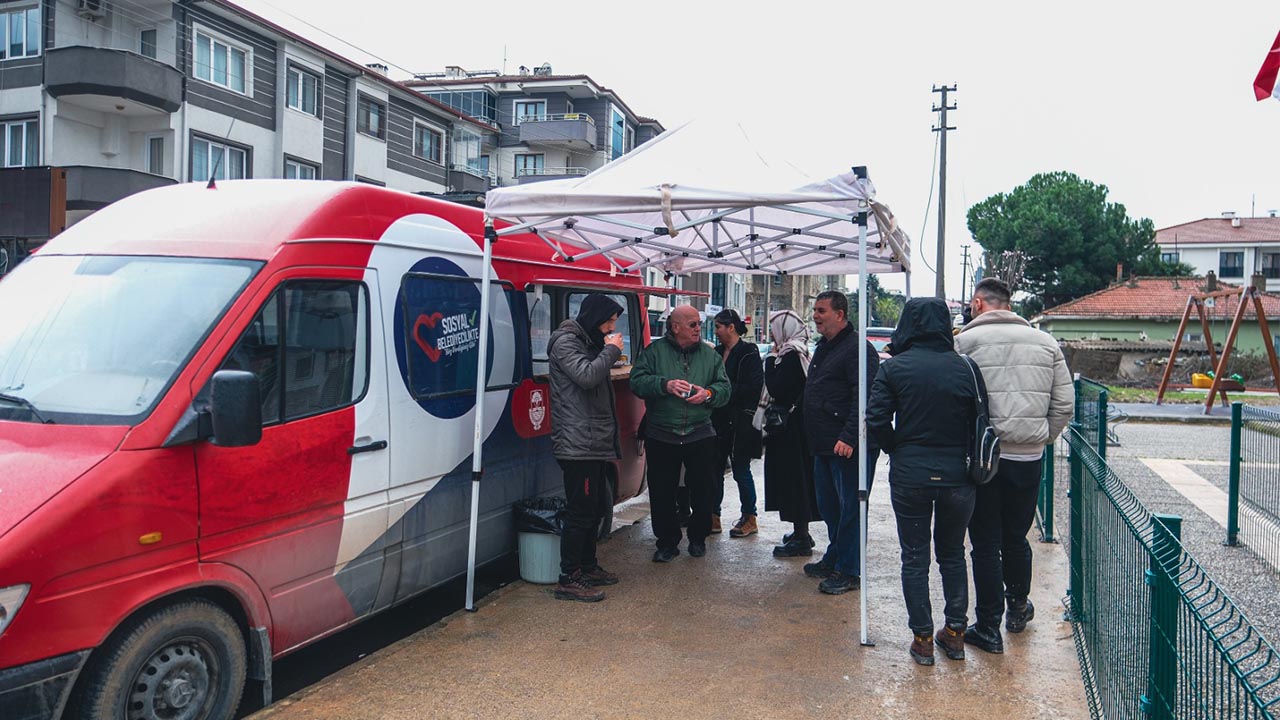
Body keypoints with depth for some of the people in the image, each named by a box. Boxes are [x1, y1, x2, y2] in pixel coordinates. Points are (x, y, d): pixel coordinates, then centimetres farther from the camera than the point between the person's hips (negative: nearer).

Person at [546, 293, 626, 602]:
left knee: (596, 507, 17)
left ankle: (587, 566, 30)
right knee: (581, 512, -7)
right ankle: (569, 580, 0)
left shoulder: (588, 343, 20)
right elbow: (587, 376, -26)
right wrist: (611, 351, -13)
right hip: (578, 446, -10)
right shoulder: (565, 343, -10)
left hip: (595, 445, 10)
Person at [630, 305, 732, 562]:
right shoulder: (655, 351, 1)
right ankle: (667, 542, 19)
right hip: (661, 436, -1)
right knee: (662, 492, 5)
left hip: (700, 435, 2)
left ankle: (698, 538, 28)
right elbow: (637, 381, -10)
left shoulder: (710, 355, 8)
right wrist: (665, 385, -23)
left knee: (702, 491, 8)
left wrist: (708, 394, -16)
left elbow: (725, 389, 5)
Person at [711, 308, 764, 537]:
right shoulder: (717, 353, 11)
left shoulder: (749, 353, -9)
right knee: (714, 469, 8)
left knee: (741, 471, 2)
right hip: (718, 420, 6)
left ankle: (749, 519, 16)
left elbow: (754, 387, -14)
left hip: (740, 422, -6)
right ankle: (713, 518, 18)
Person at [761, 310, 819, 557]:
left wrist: (771, 360, -13)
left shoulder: (791, 356, -17)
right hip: (795, 426, 10)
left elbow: (776, 389, -21)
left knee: (793, 479, -5)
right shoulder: (796, 352, 13)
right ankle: (800, 532, 25)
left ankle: (801, 539, 1)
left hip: (791, 429, -10)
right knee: (795, 478, 16)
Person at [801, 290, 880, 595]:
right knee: (829, 506, 18)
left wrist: (848, 438, -27)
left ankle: (849, 571, 7)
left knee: (849, 508, -1)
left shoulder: (858, 349, -14)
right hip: (824, 445, 10)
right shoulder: (823, 347, 17)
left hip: (848, 447, -10)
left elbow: (863, 399, -22)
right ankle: (834, 559, 32)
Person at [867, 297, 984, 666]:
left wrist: (898, 451, 5)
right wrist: (964, 455, 11)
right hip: (956, 475, 2)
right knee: (952, 554, 19)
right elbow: (980, 420, -3)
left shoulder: (893, 368, -6)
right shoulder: (963, 367, -4)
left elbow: (877, 420, -11)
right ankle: (955, 632, 24)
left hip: (909, 476, -1)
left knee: (914, 557, 10)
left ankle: (923, 638, 13)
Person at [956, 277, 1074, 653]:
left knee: (985, 544, 5)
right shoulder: (1045, 342, 6)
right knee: (1016, 538, 21)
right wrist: (1042, 439, 17)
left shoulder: (965, 340, -8)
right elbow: (1064, 403, 7)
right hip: (1029, 458, 4)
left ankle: (988, 628, 10)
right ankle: (1018, 608, 37)